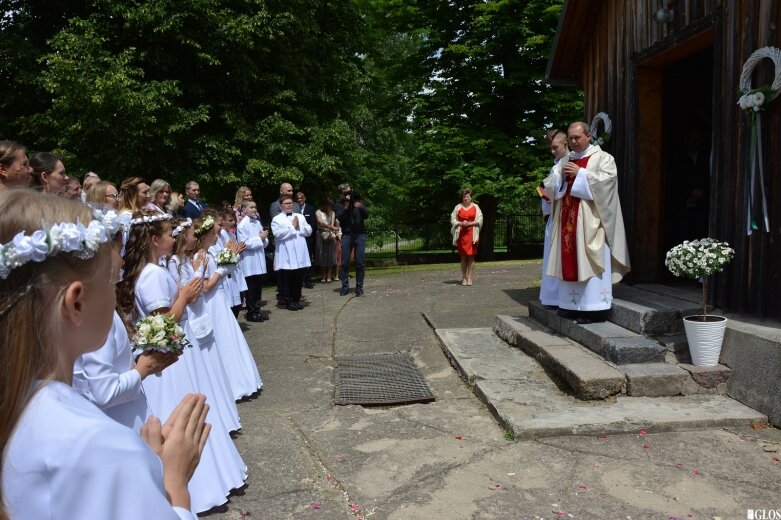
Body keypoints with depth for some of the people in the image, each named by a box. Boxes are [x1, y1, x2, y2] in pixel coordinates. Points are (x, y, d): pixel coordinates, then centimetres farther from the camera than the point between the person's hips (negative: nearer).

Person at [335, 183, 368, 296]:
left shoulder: (358, 200, 11)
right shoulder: (339, 205, 7)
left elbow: (366, 216, 5)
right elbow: (339, 219, -9)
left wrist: (361, 208, -14)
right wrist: (346, 207, -18)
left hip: (360, 234, 1)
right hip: (347, 235, -1)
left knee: (360, 262, -1)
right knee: (345, 262, -3)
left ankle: (359, 286, 5)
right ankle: (345, 286, 4)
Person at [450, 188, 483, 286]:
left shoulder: (475, 207, 6)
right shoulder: (458, 207, 7)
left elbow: (480, 220, 2)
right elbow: (453, 220, 6)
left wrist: (469, 223, -11)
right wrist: (461, 223, -11)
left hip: (472, 234, 0)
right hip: (461, 234, 0)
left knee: (471, 256, -2)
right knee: (463, 256, 3)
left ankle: (469, 278, 2)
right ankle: (464, 278, 9)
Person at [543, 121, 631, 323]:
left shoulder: (602, 158, 3)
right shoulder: (565, 161, 21)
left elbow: (607, 178, -13)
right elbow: (549, 185, 16)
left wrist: (579, 173, -13)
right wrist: (560, 174, -4)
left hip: (590, 220, -6)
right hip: (568, 218, 6)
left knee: (589, 261, -10)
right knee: (569, 260, 3)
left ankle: (593, 307, -8)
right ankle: (571, 304, 8)